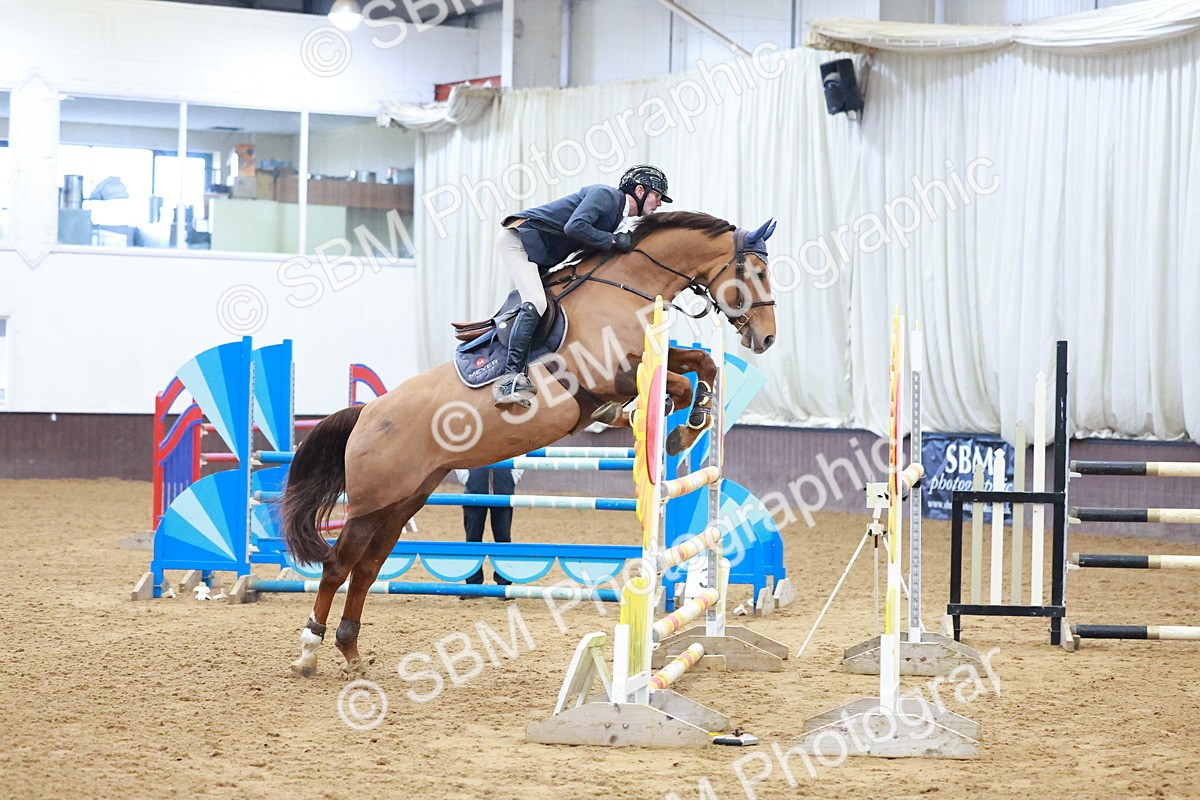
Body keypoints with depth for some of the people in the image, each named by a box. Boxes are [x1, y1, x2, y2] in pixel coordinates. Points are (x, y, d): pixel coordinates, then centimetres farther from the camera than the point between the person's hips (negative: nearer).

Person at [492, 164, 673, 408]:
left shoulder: (618, 215, 17)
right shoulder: (606, 195, -12)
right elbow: (575, 227, -27)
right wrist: (613, 240, -18)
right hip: (518, 239, -11)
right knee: (535, 302, -24)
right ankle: (509, 378, -31)